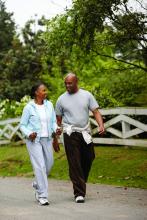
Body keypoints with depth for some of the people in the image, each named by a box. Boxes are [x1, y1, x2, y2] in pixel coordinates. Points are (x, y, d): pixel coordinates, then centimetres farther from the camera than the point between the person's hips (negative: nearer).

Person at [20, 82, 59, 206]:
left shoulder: (49, 105, 7)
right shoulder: (29, 107, -6)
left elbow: (53, 122, 12)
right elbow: (23, 125, -1)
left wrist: (56, 130, -8)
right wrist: (29, 134, -19)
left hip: (47, 139, 5)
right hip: (34, 140, -5)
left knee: (49, 164, 11)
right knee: (40, 166, -10)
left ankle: (37, 184, 38)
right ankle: (42, 196, -6)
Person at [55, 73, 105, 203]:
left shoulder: (87, 95, 5)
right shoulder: (61, 99, 4)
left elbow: (95, 111, 1)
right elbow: (58, 119, 9)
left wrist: (101, 124, -16)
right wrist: (57, 130, -3)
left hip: (85, 133, 2)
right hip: (70, 134, -2)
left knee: (88, 159, 9)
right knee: (74, 164, -6)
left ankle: (81, 182, 33)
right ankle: (79, 193, -6)